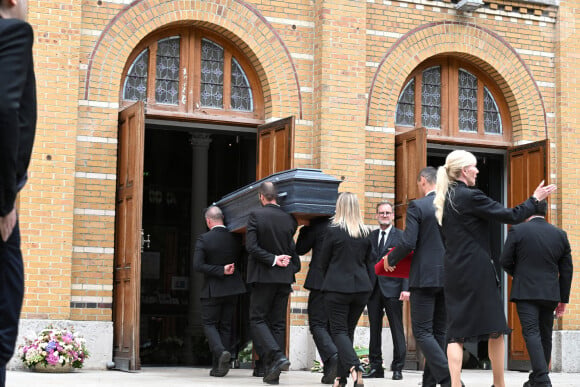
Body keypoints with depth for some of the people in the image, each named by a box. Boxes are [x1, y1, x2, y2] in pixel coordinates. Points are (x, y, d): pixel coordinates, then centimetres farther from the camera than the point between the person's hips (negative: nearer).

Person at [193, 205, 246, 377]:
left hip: (212, 290, -4)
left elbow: (197, 265, -16)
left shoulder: (203, 239, -11)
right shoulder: (235, 238, -1)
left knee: (209, 324, 8)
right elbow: (239, 259, 9)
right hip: (232, 288, 4)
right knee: (225, 326, 11)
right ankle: (218, 367, 11)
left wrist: (221, 271, -16)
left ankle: (221, 352, -18)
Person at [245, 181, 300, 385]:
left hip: (263, 276, -4)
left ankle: (277, 356, -17)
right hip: (284, 277, 4)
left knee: (257, 320, 5)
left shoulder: (256, 215, -8)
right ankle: (272, 372, 8)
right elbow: (294, 248, 4)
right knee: (278, 323, 9)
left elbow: (251, 246, -15)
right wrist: (293, 268, 13)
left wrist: (273, 259, -11)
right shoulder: (289, 219, 3)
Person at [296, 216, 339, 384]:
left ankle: (333, 356, -26)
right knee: (332, 326, 12)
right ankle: (331, 370, 9)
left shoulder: (318, 225, -5)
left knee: (317, 324, -2)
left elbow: (300, 249, 3)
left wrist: (304, 229, 15)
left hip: (321, 282, -5)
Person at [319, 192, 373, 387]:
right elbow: (368, 262, 10)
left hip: (337, 288, -5)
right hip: (361, 287, 5)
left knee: (339, 331, -2)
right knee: (348, 330, 13)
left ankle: (354, 366, -25)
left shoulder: (333, 231, -9)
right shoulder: (365, 233, 4)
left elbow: (323, 261, 1)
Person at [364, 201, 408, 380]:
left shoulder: (402, 236, 1)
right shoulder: (370, 237, 14)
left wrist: (406, 288, -12)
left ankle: (397, 368, 5)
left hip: (392, 289, -4)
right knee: (374, 329, 7)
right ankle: (375, 367, 14)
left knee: (397, 330, -1)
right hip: (373, 289, 4)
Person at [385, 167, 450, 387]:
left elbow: (407, 243, -15)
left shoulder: (417, 206, -9)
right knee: (439, 331, 12)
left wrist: (391, 259, 2)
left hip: (425, 277, -6)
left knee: (422, 332, -2)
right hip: (449, 277, 6)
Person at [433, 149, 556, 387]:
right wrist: (534, 200, 3)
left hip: (453, 274, 7)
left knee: (456, 334, 2)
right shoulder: (470, 196, -12)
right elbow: (511, 216, -10)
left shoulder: (444, 200, 11)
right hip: (478, 273, -7)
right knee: (496, 330, 6)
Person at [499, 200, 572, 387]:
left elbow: (505, 261, -4)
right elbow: (566, 270, 7)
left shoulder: (517, 231, -5)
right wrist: (563, 299, 13)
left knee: (532, 333, -7)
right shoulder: (560, 234, 6)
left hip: (525, 292, -4)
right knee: (545, 335, 13)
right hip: (550, 294, 4)